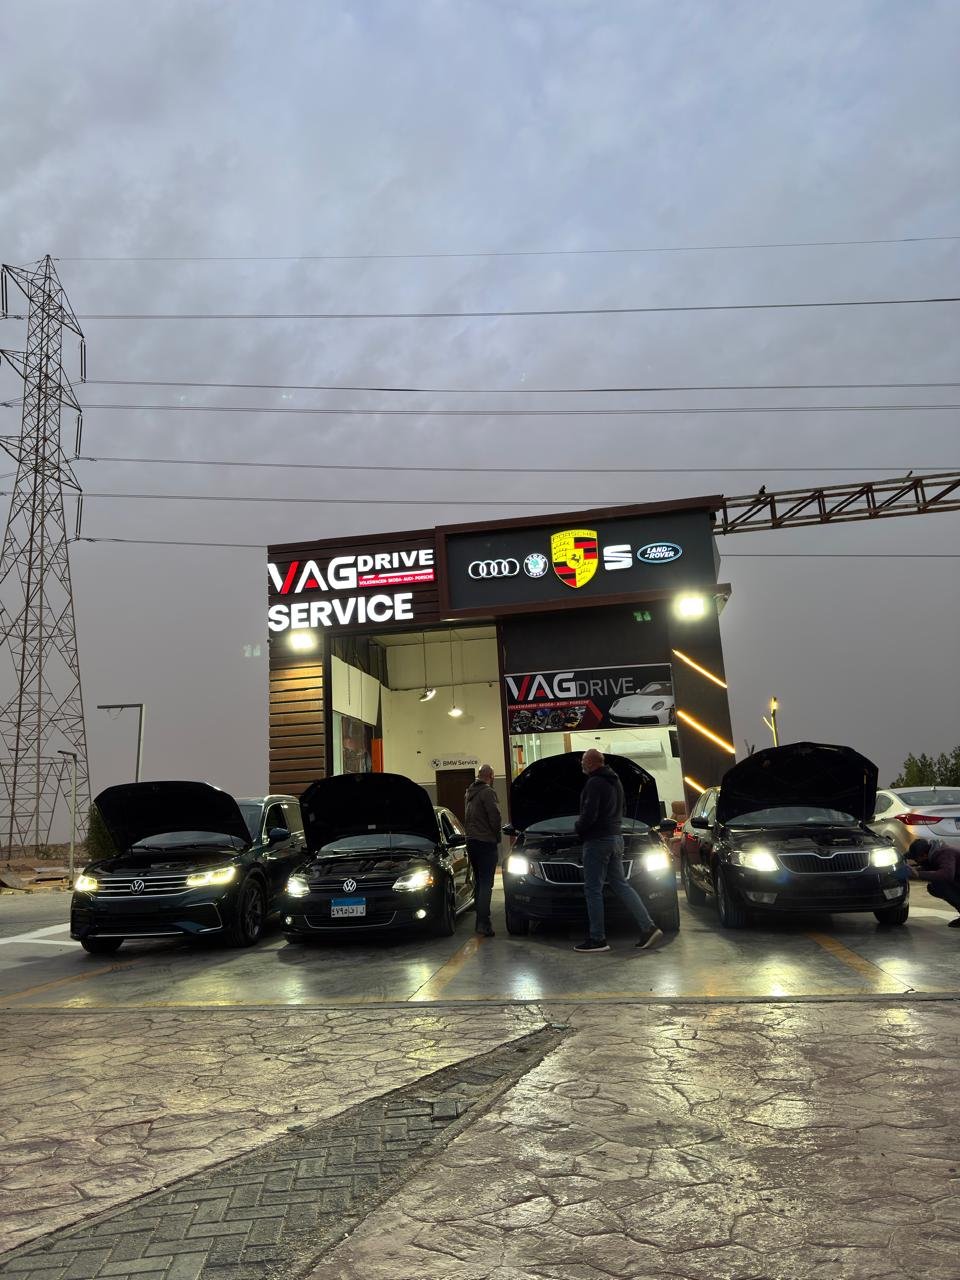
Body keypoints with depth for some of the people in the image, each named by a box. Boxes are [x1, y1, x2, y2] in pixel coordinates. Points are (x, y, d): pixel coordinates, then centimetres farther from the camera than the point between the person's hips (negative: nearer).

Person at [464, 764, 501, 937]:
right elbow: (495, 816, -18)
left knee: (480, 883, 17)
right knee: (486, 884, -8)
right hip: (486, 842, -8)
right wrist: (497, 837, -3)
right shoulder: (487, 792, -13)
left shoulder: (469, 793, 15)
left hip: (471, 841, 8)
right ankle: (484, 923, -14)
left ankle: (480, 921, 22)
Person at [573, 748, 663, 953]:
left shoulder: (594, 783, -15)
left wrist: (578, 828, -2)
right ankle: (648, 927, 6)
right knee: (621, 885, 12)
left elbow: (589, 815, -22)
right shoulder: (615, 781, 16)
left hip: (597, 840, -9)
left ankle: (597, 938, 1)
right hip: (615, 838, 9)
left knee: (593, 889, -2)